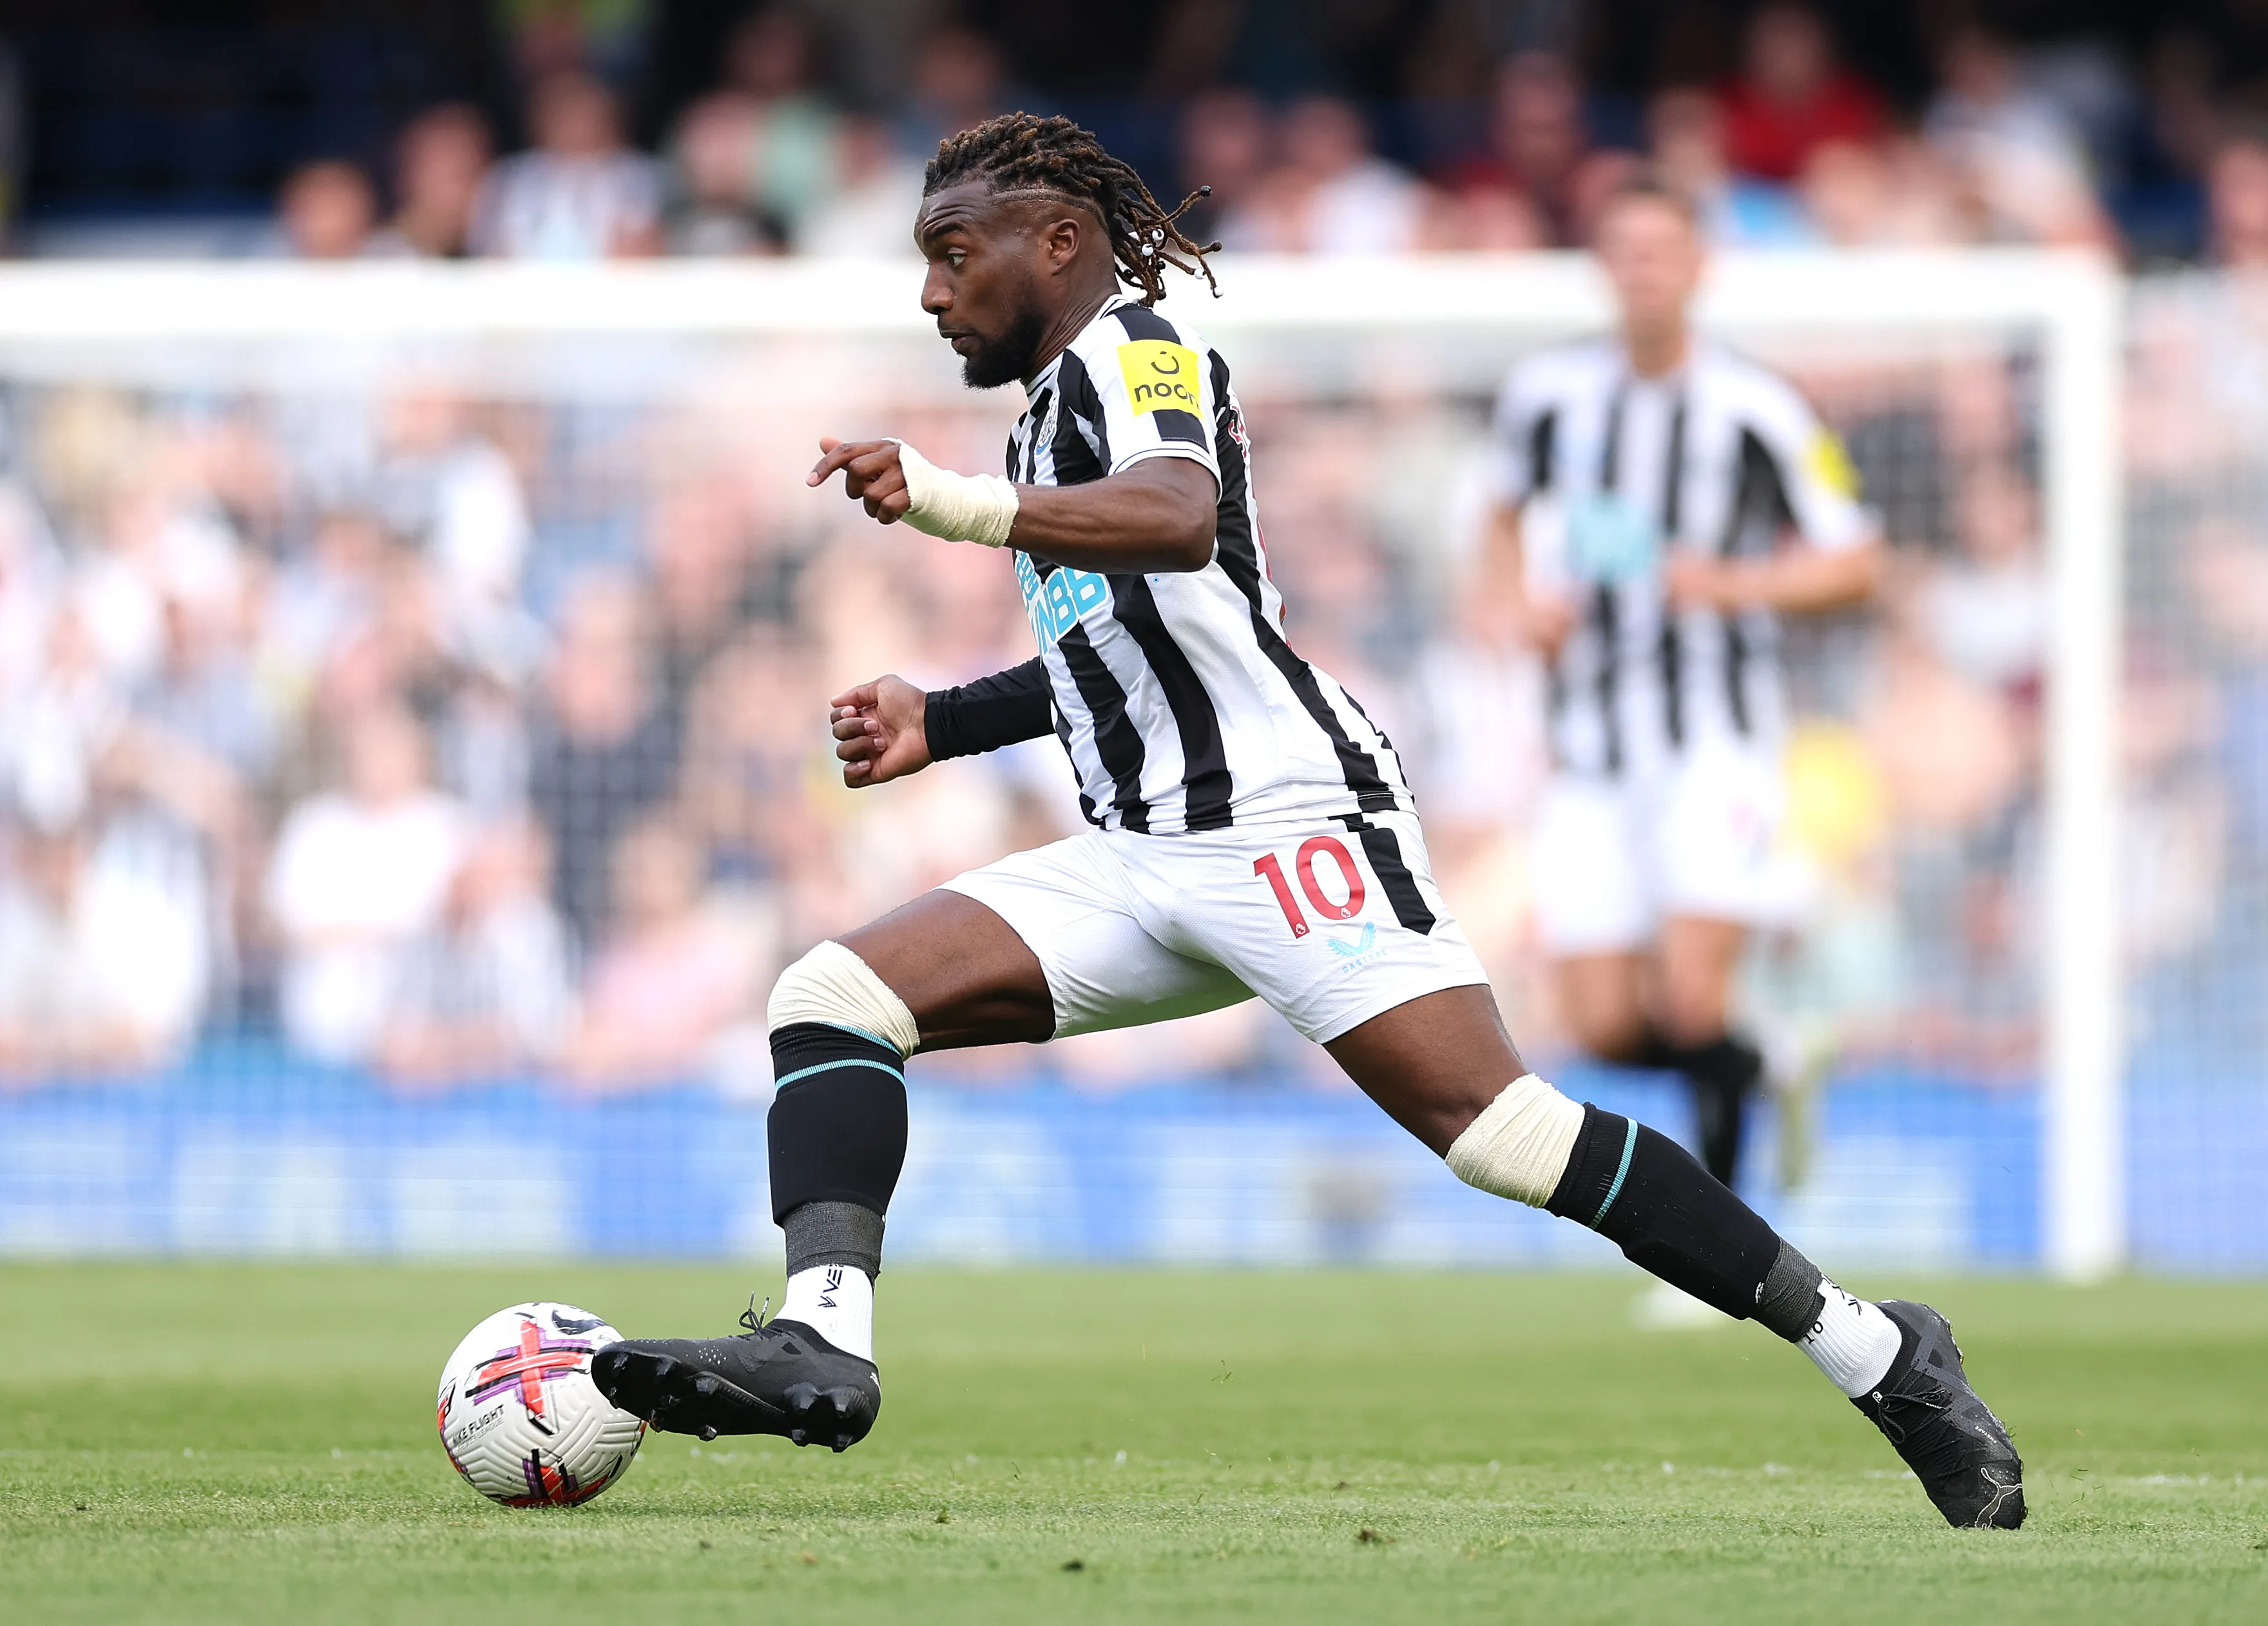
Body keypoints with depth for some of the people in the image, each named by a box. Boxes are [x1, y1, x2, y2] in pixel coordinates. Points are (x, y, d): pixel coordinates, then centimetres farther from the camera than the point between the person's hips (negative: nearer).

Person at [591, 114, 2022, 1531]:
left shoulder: (1129, 346, -3)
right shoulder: (1064, 401, 26)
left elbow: (1177, 517, -26)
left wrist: (961, 506, -39)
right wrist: (939, 725, 27)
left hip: (1285, 822, -10)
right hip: (1141, 859, 10)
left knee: (1498, 1129, -21)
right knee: (829, 998, -6)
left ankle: (1873, 1351, -13)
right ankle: (821, 1344, -25)